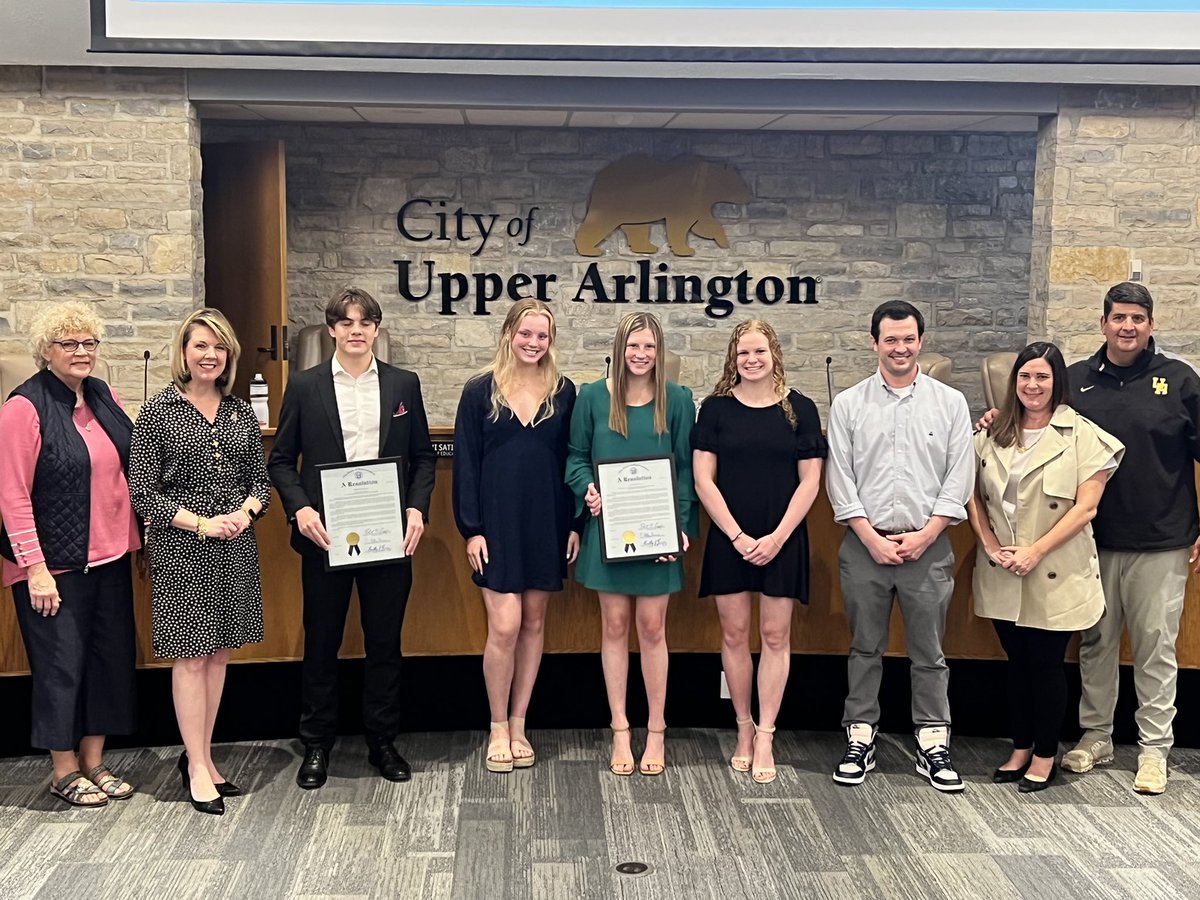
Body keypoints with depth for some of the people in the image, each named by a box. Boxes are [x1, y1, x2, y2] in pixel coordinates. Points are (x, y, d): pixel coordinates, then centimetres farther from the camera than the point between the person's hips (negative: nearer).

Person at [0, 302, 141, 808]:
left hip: (109, 556, 7)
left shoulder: (104, 398, 8)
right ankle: (65, 771, 20)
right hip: (53, 563, -6)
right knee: (61, 664, 4)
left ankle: (94, 763, 26)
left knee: (111, 657, 11)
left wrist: (137, 535, 9)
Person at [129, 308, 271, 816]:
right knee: (190, 655, 0)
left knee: (219, 652, 10)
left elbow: (261, 481, 12)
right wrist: (201, 523, -15)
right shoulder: (159, 412, -5)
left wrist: (244, 513, -9)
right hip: (181, 550, -4)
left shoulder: (242, 413, 8)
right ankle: (197, 767, 9)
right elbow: (142, 491, -7)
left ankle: (201, 755, 22)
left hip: (235, 547, 5)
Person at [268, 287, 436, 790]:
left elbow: (423, 457, 9)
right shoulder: (304, 386, 3)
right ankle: (316, 745, 21)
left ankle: (382, 741, 23)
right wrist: (299, 508, -12)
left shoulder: (404, 384, 6)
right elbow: (281, 460, 4)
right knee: (321, 641, 8)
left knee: (385, 640, 9)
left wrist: (418, 508, -6)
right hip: (325, 534, -1)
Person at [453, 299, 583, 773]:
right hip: (498, 522, -2)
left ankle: (518, 724, 21)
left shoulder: (563, 392, 5)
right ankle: (498, 729, 10)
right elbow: (465, 464, -2)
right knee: (504, 626, -7)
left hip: (546, 524, 3)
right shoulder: (480, 392, -1)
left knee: (534, 623, 9)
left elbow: (574, 462, 7)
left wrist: (574, 524, 1)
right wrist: (471, 529, -7)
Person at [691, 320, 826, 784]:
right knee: (734, 633, 5)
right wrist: (737, 535, -9)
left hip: (782, 540, 0)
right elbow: (703, 479, -1)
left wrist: (777, 537, -9)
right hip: (729, 539, 1)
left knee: (775, 636, 1)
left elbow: (809, 481, 1)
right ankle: (743, 730, 18)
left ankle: (765, 738, 8)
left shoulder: (800, 409, 2)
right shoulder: (717, 408, 2)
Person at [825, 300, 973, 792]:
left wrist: (923, 536, -7)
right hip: (865, 544, 0)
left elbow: (958, 479, 1)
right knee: (865, 649, 9)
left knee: (929, 653, 6)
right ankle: (860, 740, 18)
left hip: (927, 545, 0)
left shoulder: (950, 402, 4)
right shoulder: (848, 404, 3)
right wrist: (872, 538, -7)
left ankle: (933, 745, 15)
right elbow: (840, 479, 0)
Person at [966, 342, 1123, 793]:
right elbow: (974, 494, 8)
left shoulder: (1083, 436, -6)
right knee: (1017, 662, 14)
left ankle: (1045, 755, 19)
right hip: (1003, 575, 4)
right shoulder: (992, 434, 7)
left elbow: (1086, 507, -11)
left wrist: (1035, 552, -15)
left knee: (1046, 663, 4)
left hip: (1055, 574, -4)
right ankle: (1021, 748, 27)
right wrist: (990, 545, -6)